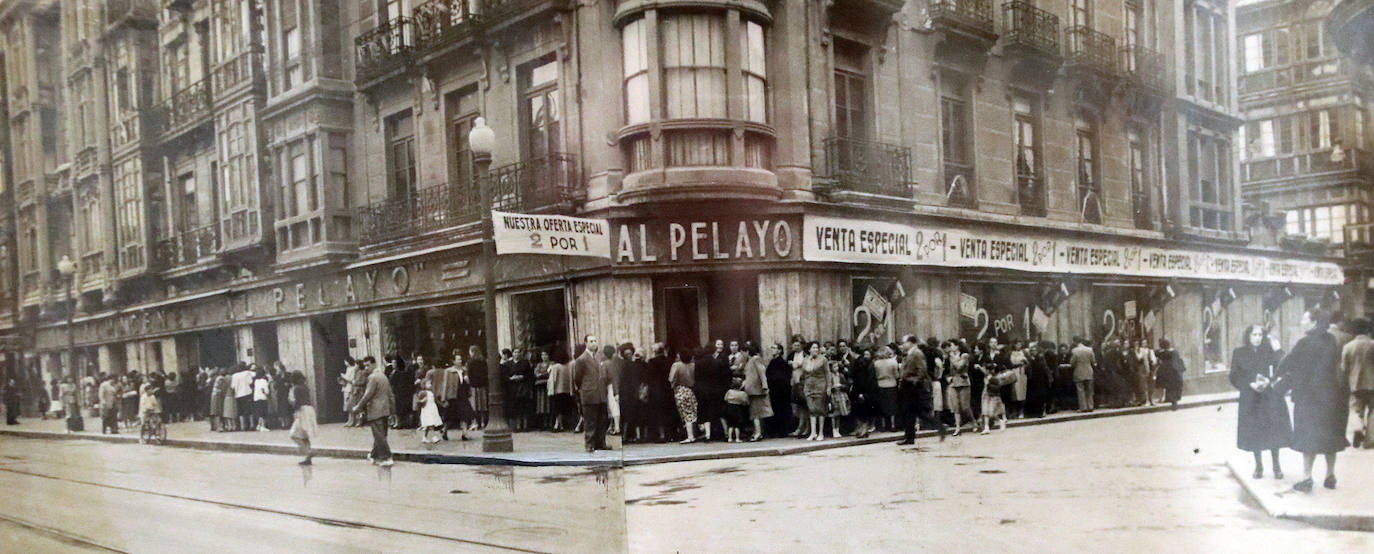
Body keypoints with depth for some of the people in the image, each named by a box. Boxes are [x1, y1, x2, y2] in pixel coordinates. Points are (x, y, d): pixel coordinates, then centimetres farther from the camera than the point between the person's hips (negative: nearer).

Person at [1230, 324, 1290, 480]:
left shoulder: (1270, 352, 3)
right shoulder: (1239, 353, 2)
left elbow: (1279, 372, -1)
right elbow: (1234, 377, 0)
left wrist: (1268, 382, -17)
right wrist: (1250, 384, -14)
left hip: (1270, 398, 0)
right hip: (1250, 399, 0)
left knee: (1273, 432, 0)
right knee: (1254, 434, 2)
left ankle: (1276, 466, 13)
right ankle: (1258, 466, 16)